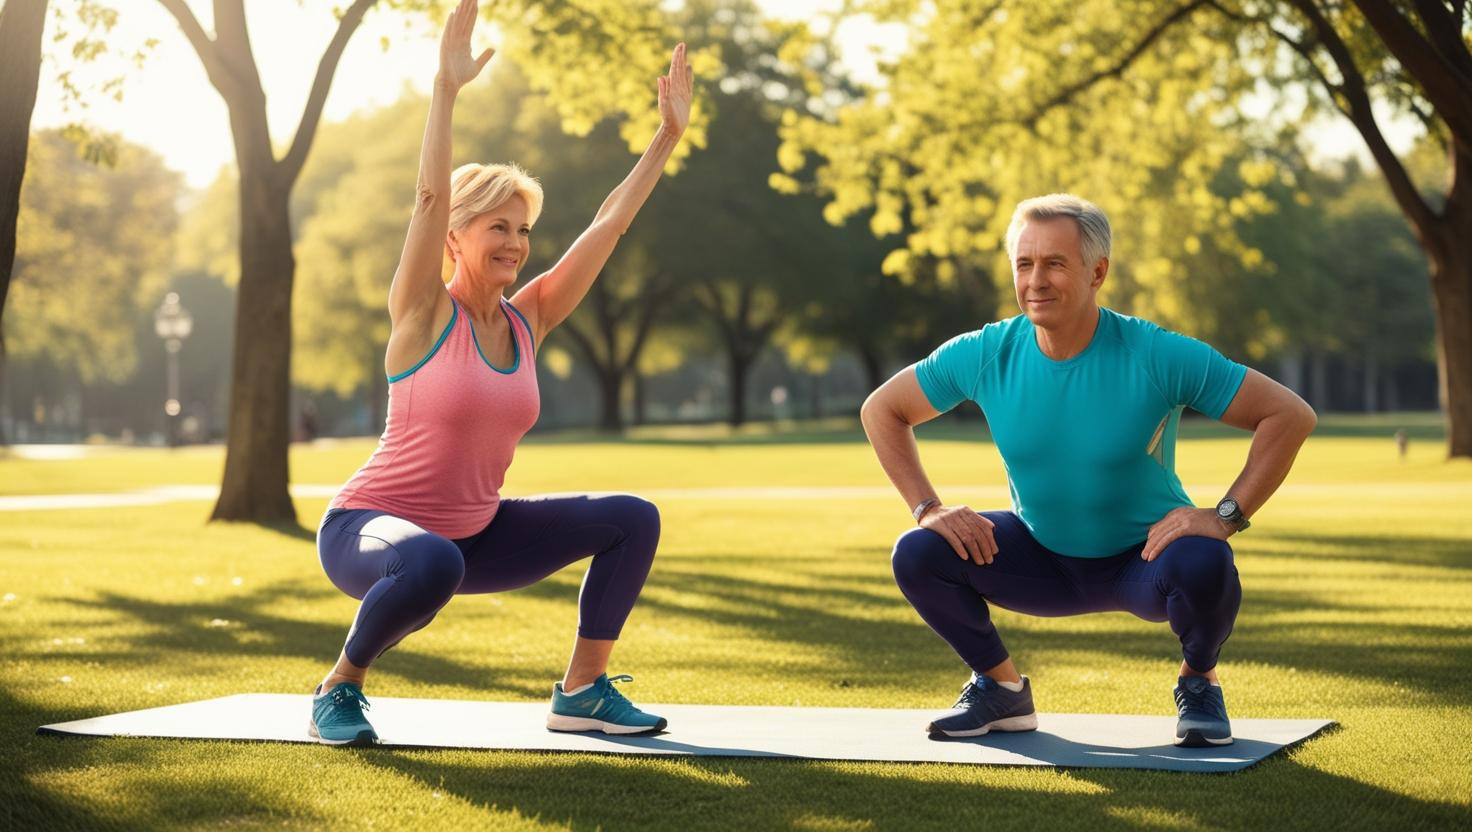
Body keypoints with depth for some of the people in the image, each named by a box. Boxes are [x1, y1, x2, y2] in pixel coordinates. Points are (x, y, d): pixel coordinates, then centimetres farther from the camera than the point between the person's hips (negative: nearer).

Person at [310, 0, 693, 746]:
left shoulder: (527, 321, 2)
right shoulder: (423, 314, -12)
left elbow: (609, 224, 4)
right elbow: (431, 197, -25)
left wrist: (668, 135, 4)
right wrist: (447, 85, -29)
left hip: (473, 533, 7)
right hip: (368, 527, -7)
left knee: (631, 520, -1)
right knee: (434, 563, -41)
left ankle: (582, 691, 9)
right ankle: (339, 687, -14)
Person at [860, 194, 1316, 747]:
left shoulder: (1159, 357, -22)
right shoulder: (984, 356, -14)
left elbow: (1291, 415, -19)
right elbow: (881, 410, 0)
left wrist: (1226, 517, -27)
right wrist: (927, 509, -12)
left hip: (1144, 559, -3)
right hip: (1042, 560, 3)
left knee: (1203, 565, -36)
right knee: (917, 555, -19)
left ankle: (1199, 684, -1)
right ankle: (1001, 689, 7)